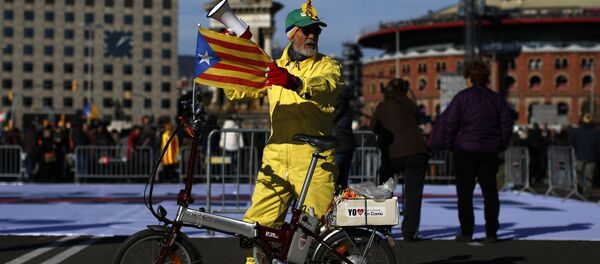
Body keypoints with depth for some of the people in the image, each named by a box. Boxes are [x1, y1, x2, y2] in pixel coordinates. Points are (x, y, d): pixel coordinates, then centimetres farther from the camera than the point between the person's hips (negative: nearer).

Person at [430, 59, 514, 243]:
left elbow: (449, 123, -8)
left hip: (465, 151, -4)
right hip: (489, 152, 4)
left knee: (465, 193, 4)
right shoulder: (496, 99, 7)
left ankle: (466, 232, 3)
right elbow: (507, 122, 7)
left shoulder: (463, 97, -7)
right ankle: (491, 233, 7)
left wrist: (449, 145, 3)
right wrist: (501, 144, 15)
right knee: (490, 192, 9)